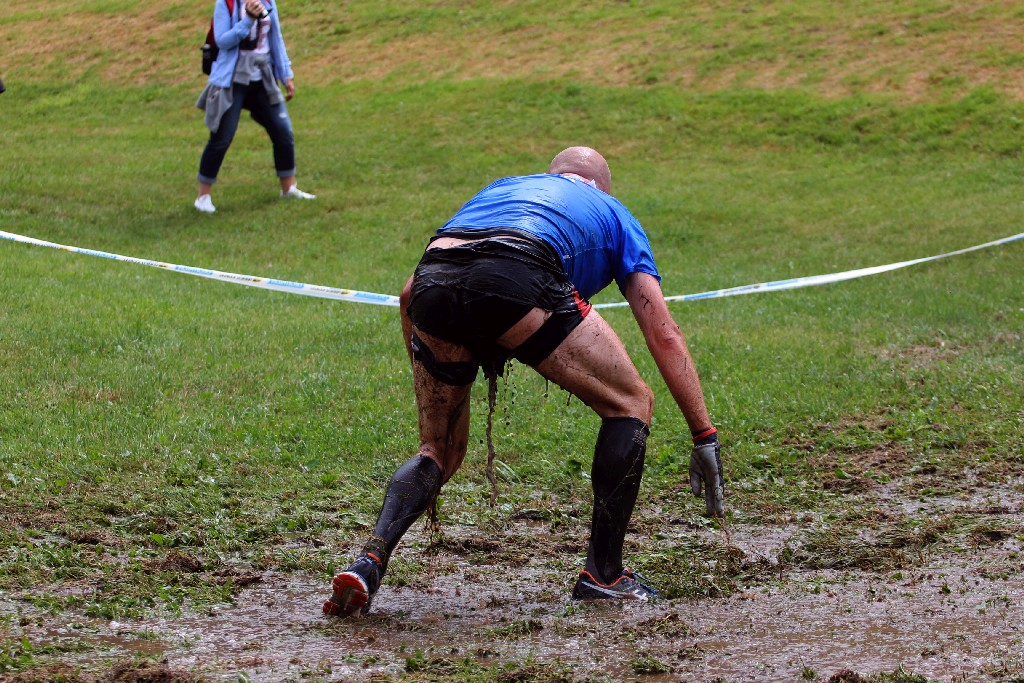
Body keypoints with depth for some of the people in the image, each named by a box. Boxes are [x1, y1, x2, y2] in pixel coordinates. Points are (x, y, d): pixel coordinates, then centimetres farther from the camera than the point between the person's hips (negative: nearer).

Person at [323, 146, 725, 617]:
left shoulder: (501, 187, 43)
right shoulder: (611, 212, 35)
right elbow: (664, 336, 26)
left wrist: (428, 392, 44)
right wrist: (704, 437, 29)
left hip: (432, 281, 4)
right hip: (517, 277, -4)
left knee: (439, 452, 24)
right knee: (630, 405, 18)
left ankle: (369, 561, 1)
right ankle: (604, 573, 17)